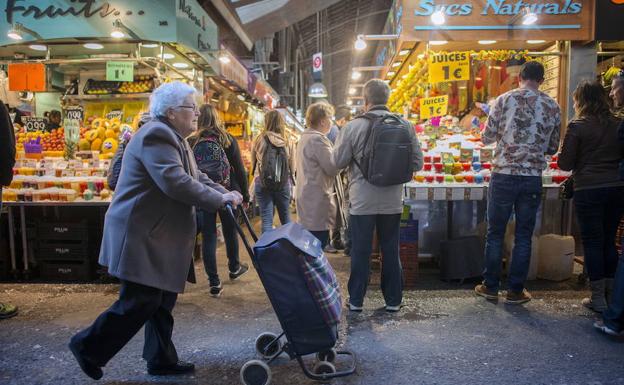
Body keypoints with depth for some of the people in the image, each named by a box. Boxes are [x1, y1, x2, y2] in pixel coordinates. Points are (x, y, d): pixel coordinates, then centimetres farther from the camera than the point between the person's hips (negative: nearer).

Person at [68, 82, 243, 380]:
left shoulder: (173, 138, 16)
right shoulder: (156, 135, -18)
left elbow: (195, 177, 16)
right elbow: (176, 183, -28)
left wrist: (224, 192, 0)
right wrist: (219, 200, -20)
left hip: (158, 236, 11)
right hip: (141, 237, -11)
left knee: (162, 300, 13)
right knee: (140, 302, -5)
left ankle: (162, 359, 24)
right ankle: (89, 347, 15)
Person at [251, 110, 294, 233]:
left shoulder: (259, 140, -6)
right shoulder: (286, 141, -3)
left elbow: (253, 162, 7)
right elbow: (292, 165, 4)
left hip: (262, 182, -2)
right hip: (283, 182, 2)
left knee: (266, 219, 1)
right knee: (285, 217, 18)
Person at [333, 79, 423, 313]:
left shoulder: (353, 127, -12)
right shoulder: (405, 126, -4)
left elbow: (338, 162, -4)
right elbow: (417, 163, 1)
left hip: (362, 201, -2)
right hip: (393, 201, 2)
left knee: (360, 252, 10)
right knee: (391, 251, 14)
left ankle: (356, 300, 21)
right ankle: (393, 300, 25)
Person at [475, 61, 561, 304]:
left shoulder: (505, 99, -3)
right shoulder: (553, 107, 5)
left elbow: (486, 138, -1)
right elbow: (552, 148, 12)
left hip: (503, 176, -2)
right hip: (533, 179, 2)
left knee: (495, 234, 10)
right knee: (524, 236, 11)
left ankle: (490, 286, 18)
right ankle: (515, 290, 18)